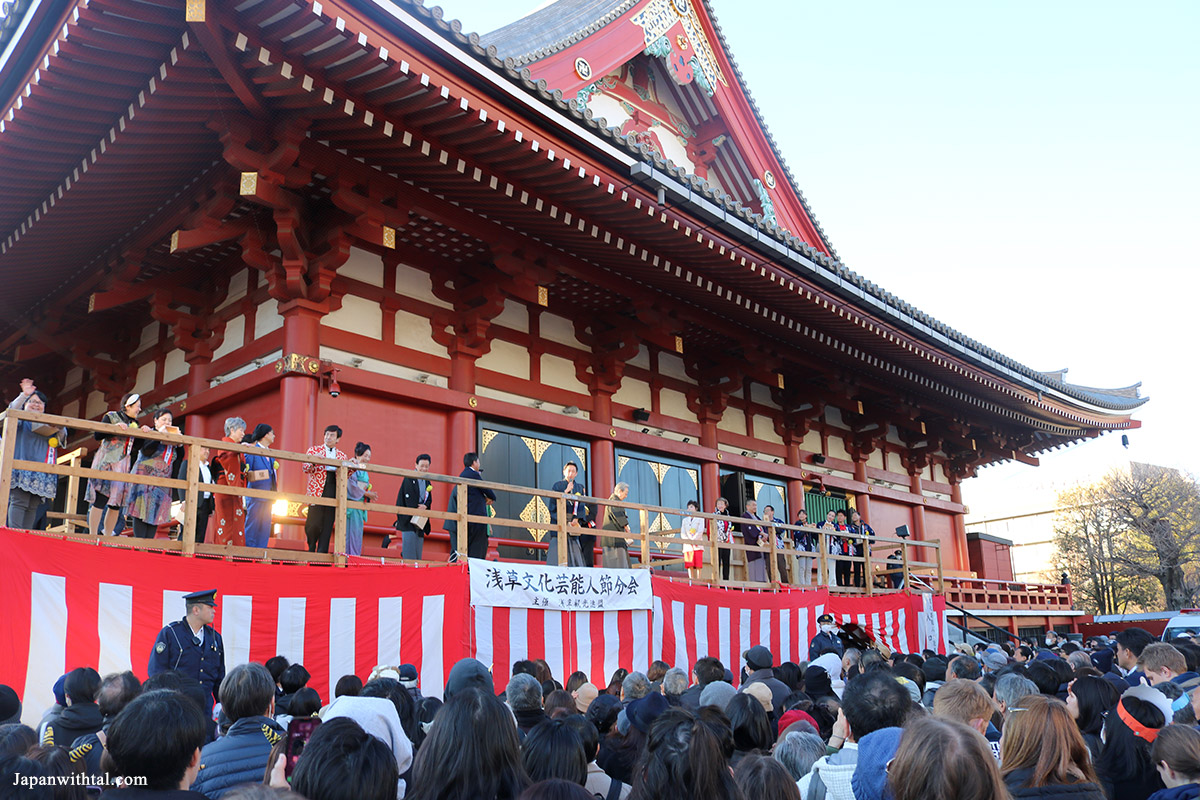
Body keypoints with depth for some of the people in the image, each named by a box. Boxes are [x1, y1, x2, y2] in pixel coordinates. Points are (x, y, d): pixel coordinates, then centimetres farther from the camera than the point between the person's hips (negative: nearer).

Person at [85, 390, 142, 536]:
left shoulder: (134, 424, 18)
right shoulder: (111, 416, 2)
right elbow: (98, 436, -9)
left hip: (123, 465, 6)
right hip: (106, 462, -6)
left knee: (116, 504, 1)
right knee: (100, 500, -11)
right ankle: (94, 535, -8)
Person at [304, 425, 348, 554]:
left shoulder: (342, 456, 17)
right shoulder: (314, 450, 10)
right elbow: (305, 468, 0)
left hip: (333, 492, 3)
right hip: (317, 491, -2)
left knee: (328, 525, -1)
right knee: (313, 523, -7)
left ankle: (322, 552, 3)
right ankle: (311, 549, 17)